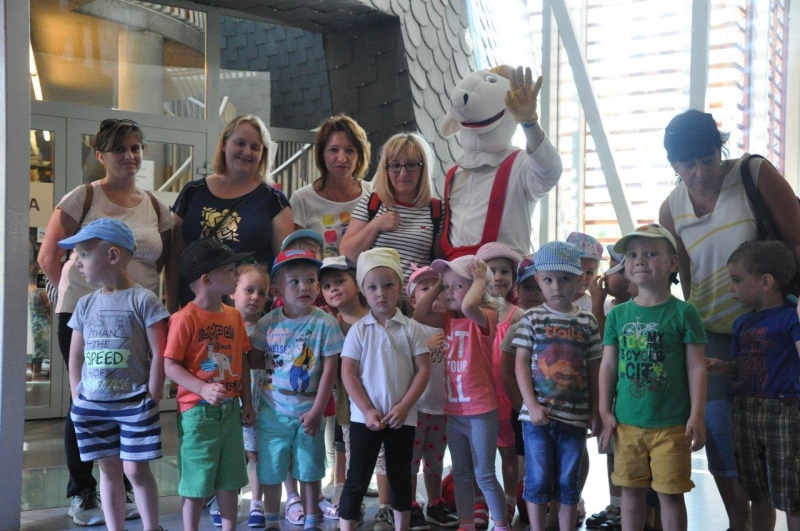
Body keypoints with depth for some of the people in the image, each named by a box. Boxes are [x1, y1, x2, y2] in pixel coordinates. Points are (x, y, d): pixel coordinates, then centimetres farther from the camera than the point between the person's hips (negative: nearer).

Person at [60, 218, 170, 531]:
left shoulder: (143, 300, -8)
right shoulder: (86, 304, 8)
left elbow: (159, 354, -9)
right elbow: (76, 356, 13)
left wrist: (151, 400, -11)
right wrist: (77, 398, 4)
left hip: (134, 403, -5)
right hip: (92, 404, 5)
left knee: (137, 469, -1)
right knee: (109, 470, 11)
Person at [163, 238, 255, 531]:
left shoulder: (234, 315, 6)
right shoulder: (186, 318, -14)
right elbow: (170, 366, -16)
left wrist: (247, 402, 9)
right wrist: (203, 389, -27)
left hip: (230, 410, 6)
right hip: (198, 411, -6)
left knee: (230, 478, 15)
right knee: (197, 480, 4)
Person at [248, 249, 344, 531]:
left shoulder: (325, 323, -10)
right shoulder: (269, 323, -4)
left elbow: (329, 370, -11)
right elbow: (253, 360, 6)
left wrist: (317, 411, -13)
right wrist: (277, 365, -10)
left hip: (309, 411, -1)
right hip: (273, 410, 2)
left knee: (309, 471, 10)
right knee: (270, 470, 11)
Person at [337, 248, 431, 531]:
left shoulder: (411, 328, -1)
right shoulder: (358, 330, -3)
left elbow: (423, 370, -2)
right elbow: (348, 373, -4)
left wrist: (404, 406, -12)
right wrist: (367, 410, -13)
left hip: (402, 417, 1)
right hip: (365, 417, -1)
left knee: (400, 476, 14)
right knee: (357, 478, 2)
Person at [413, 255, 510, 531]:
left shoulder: (485, 317, -14)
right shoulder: (450, 319, 8)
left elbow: (467, 307, -36)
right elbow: (419, 314, -1)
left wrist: (480, 279, -21)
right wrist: (438, 283, 2)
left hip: (481, 412, -7)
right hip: (454, 412, 7)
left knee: (484, 475, 0)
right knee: (461, 475, 15)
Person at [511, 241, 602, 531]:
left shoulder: (587, 321, 5)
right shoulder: (532, 319, 0)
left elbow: (593, 370, 8)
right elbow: (521, 364, -2)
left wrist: (595, 412, 4)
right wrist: (532, 405, -12)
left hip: (575, 416, 2)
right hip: (537, 414, -1)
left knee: (568, 482, 9)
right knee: (538, 480, 4)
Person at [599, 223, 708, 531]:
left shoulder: (683, 313, -6)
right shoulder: (618, 314, 4)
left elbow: (696, 367, -6)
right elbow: (608, 365, 7)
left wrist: (696, 417, -10)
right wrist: (606, 412, 3)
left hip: (671, 424, -3)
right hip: (627, 423, 3)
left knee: (670, 493, 6)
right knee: (631, 491, 13)